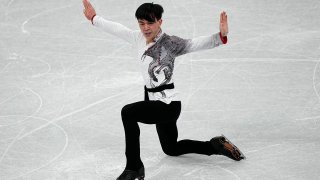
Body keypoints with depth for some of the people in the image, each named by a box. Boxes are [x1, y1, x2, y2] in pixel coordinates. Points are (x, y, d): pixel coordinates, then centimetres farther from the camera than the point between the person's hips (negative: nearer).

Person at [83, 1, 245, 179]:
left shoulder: (169, 43, -18)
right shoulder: (140, 38, 2)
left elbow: (196, 44, -30)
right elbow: (118, 29, 17)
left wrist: (221, 36, -47)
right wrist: (94, 18, 28)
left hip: (168, 104, -9)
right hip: (154, 100, 9)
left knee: (128, 112, -28)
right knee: (171, 149, 24)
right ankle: (216, 146, 36)